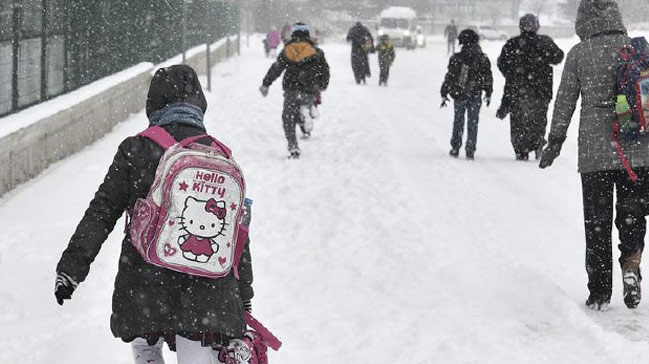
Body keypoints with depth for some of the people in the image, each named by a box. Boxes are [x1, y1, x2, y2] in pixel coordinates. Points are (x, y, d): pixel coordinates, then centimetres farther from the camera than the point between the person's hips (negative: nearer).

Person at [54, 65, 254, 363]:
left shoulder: (136, 149, -3)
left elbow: (101, 213, -4)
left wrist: (71, 268, 2)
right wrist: (243, 299, 16)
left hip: (146, 282, -1)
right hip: (207, 289, 1)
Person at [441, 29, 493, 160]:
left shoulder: (456, 58, -7)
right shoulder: (483, 59, -3)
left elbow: (449, 77, -5)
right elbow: (488, 78, 4)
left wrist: (444, 94, 3)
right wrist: (488, 94, 16)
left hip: (458, 95, 0)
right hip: (475, 96, 0)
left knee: (458, 122, 14)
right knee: (473, 123, 7)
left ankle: (455, 148, 15)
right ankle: (470, 151, 4)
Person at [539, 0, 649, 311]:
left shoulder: (579, 54, -4)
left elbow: (565, 102, 1)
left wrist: (554, 142, 12)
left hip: (594, 151, -1)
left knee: (597, 221, 9)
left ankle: (599, 292, 10)